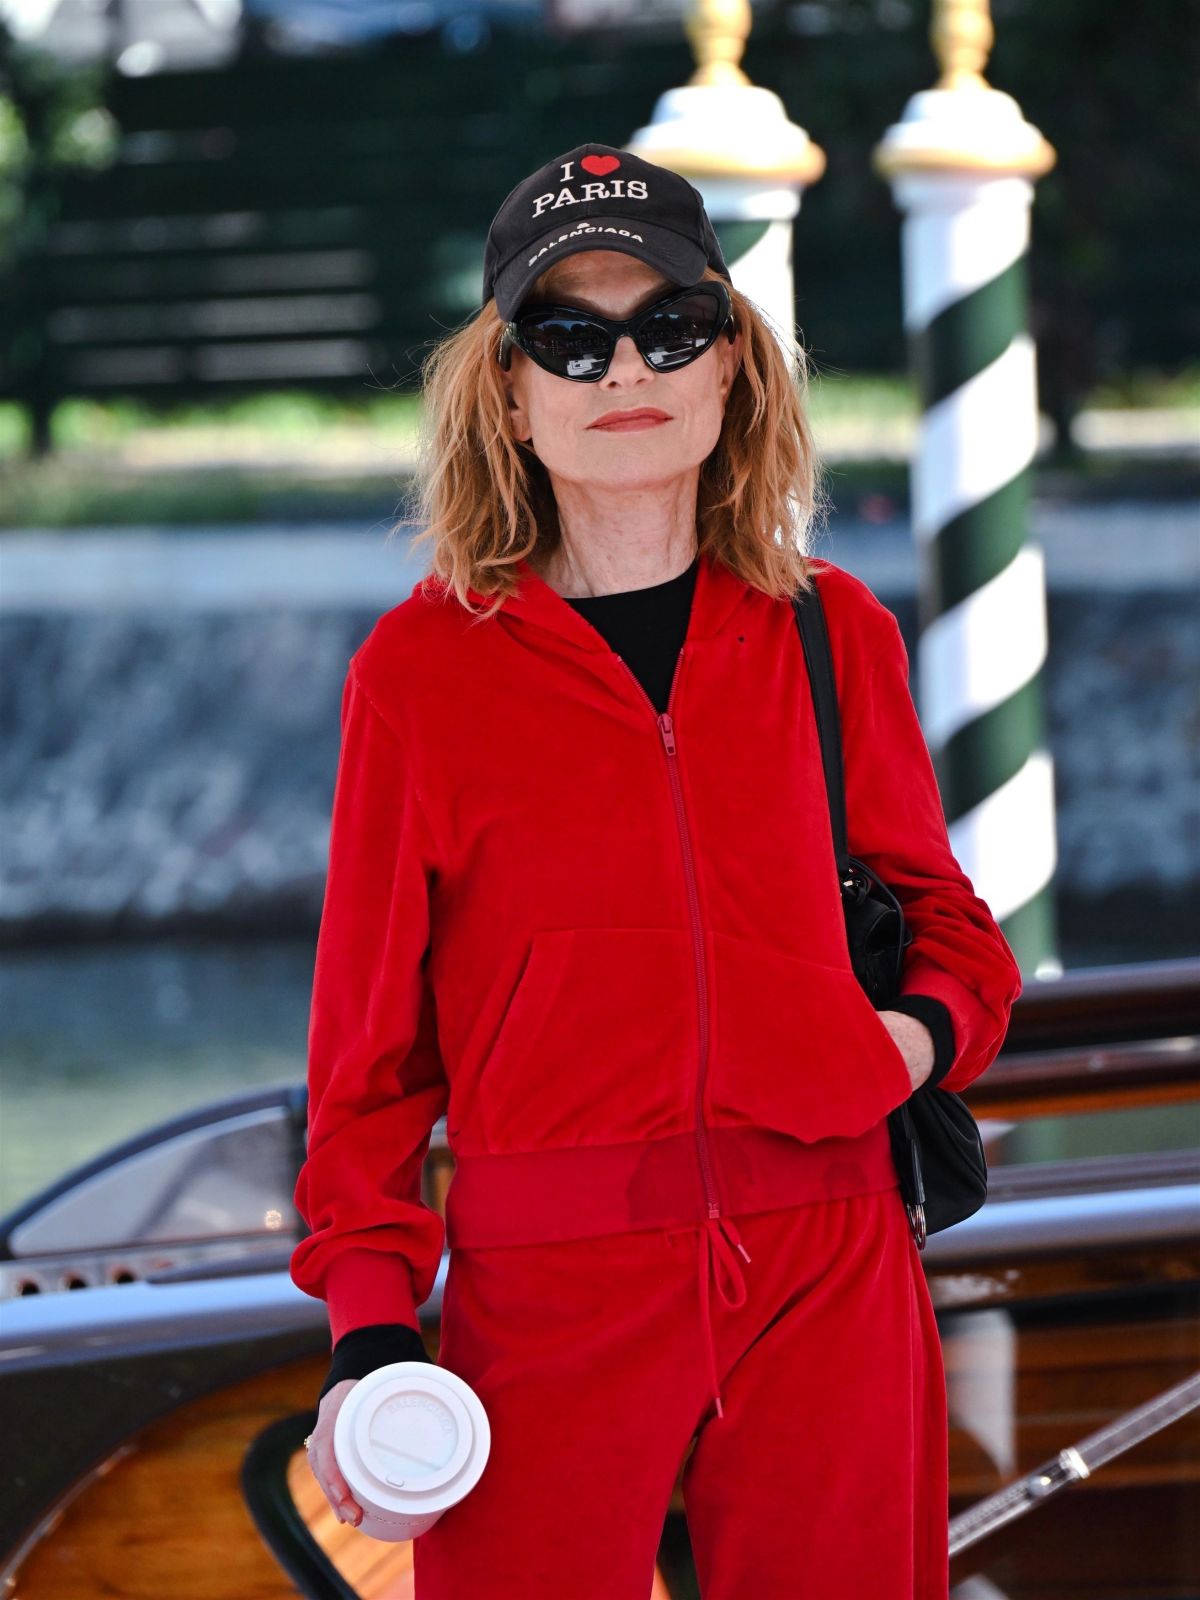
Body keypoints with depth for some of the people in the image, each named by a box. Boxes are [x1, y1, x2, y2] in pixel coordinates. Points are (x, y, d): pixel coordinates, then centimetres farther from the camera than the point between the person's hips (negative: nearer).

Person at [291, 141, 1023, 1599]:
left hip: (827, 1274, 2)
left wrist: (927, 1030, -5)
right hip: (546, 1296, -2)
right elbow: (372, 1033, 3)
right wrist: (370, 1328, -7)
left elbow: (943, 918, 18)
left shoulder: (833, 636, 8)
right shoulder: (423, 667, 2)